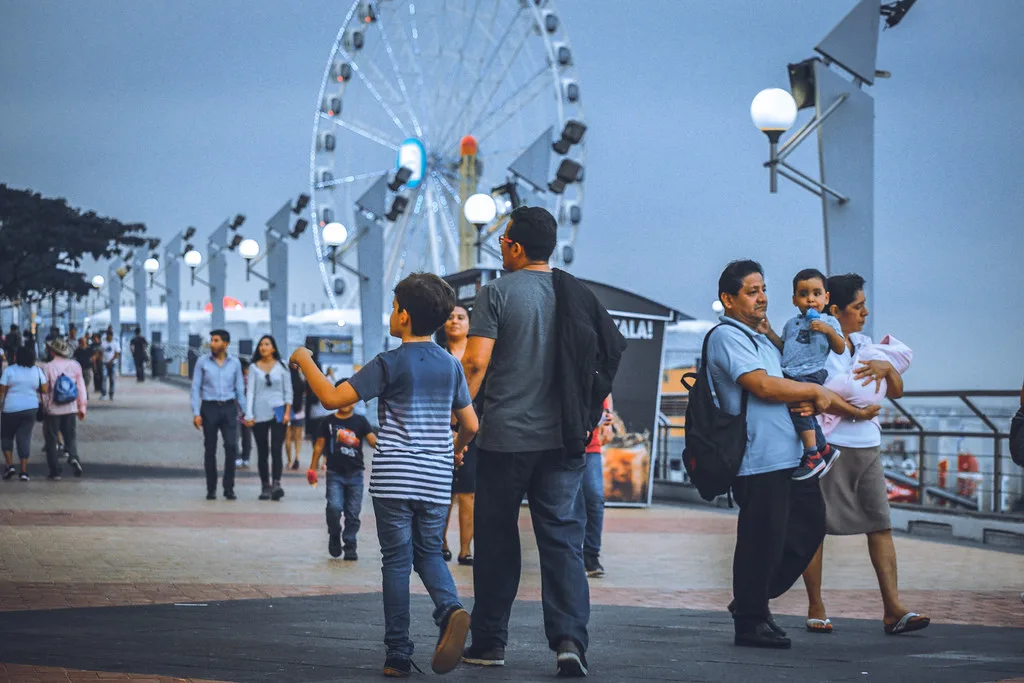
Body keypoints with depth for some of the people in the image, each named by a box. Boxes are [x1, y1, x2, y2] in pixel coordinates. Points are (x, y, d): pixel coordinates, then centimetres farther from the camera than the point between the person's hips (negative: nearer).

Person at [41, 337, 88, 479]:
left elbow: (45, 390, -7)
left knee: (52, 438, 7)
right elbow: (81, 387, 3)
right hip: (70, 408, 3)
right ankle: (73, 456, -15)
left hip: (53, 409, -3)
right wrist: (82, 407, 10)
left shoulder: (48, 368, -11)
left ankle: (55, 470, 6)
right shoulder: (75, 365, -1)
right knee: (70, 435, 14)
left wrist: (45, 407, 5)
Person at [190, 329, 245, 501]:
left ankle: (229, 488, -4)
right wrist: (196, 413, -8)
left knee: (231, 446, -12)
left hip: (229, 408, 1)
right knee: (210, 450, 2)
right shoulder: (202, 362, 0)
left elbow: (239, 389, 9)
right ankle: (211, 489, 12)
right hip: (209, 408, -1)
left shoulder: (234, 363, 4)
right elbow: (196, 388, 0)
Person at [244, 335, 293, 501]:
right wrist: (249, 415, -7)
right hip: (260, 414, 2)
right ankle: (265, 487, 9)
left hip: (278, 412, -2)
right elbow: (250, 391, 2)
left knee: (276, 450, -14)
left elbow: (288, 391, 7)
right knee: (262, 453, 4)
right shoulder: (254, 367, 7)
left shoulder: (281, 367, 6)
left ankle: (276, 484, -24)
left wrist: (287, 412, -5)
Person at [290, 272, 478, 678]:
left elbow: (332, 398, -12)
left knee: (396, 561, 3)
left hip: (394, 480, -4)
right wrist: (456, 448, 32)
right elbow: (470, 425, 11)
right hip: (436, 481, 4)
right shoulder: (450, 365, 7)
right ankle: (450, 608, -13)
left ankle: (398, 654, 2)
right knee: (429, 553, 17)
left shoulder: (390, 364, -8)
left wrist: (305, 361, 2)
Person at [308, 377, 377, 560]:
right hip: (335, 473, -1)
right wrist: (313, 468, 9)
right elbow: (319, 445, 9)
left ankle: (350, 546, 13)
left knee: (353, 513, 2)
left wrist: (379, 445, -29)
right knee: (334, 507, -16)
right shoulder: (328, 421, 4)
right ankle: (334, 536, 9)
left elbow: (372, 440, -7)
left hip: (355, 473, 1)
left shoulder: (360, 421, 4)